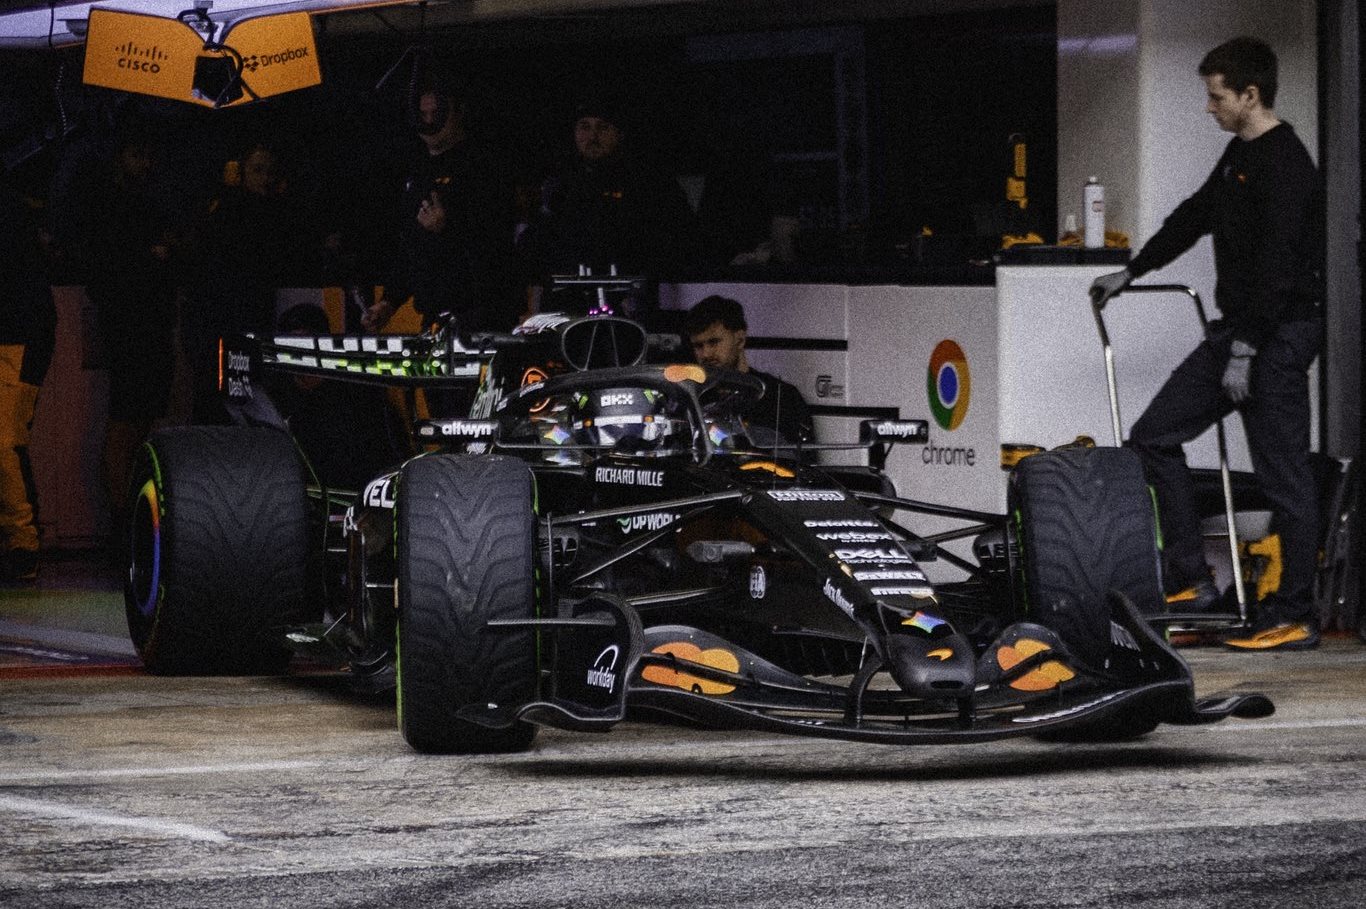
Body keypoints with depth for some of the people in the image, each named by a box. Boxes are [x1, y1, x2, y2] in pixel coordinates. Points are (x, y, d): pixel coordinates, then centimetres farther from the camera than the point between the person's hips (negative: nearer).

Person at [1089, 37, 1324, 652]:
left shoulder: (1285, 164, -16)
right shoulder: (1239, 156, 15)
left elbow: (1277, 265, -22)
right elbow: (1193, 217, 28)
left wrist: (1245, 350, -24)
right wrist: (1131, 272, 34)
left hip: (1279, 334, -10)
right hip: (1238, 329, 10)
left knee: (1283, 474, -6)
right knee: (1154, 438, 8)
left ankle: (1295, 618, -1)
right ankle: (1191, 582, 9)